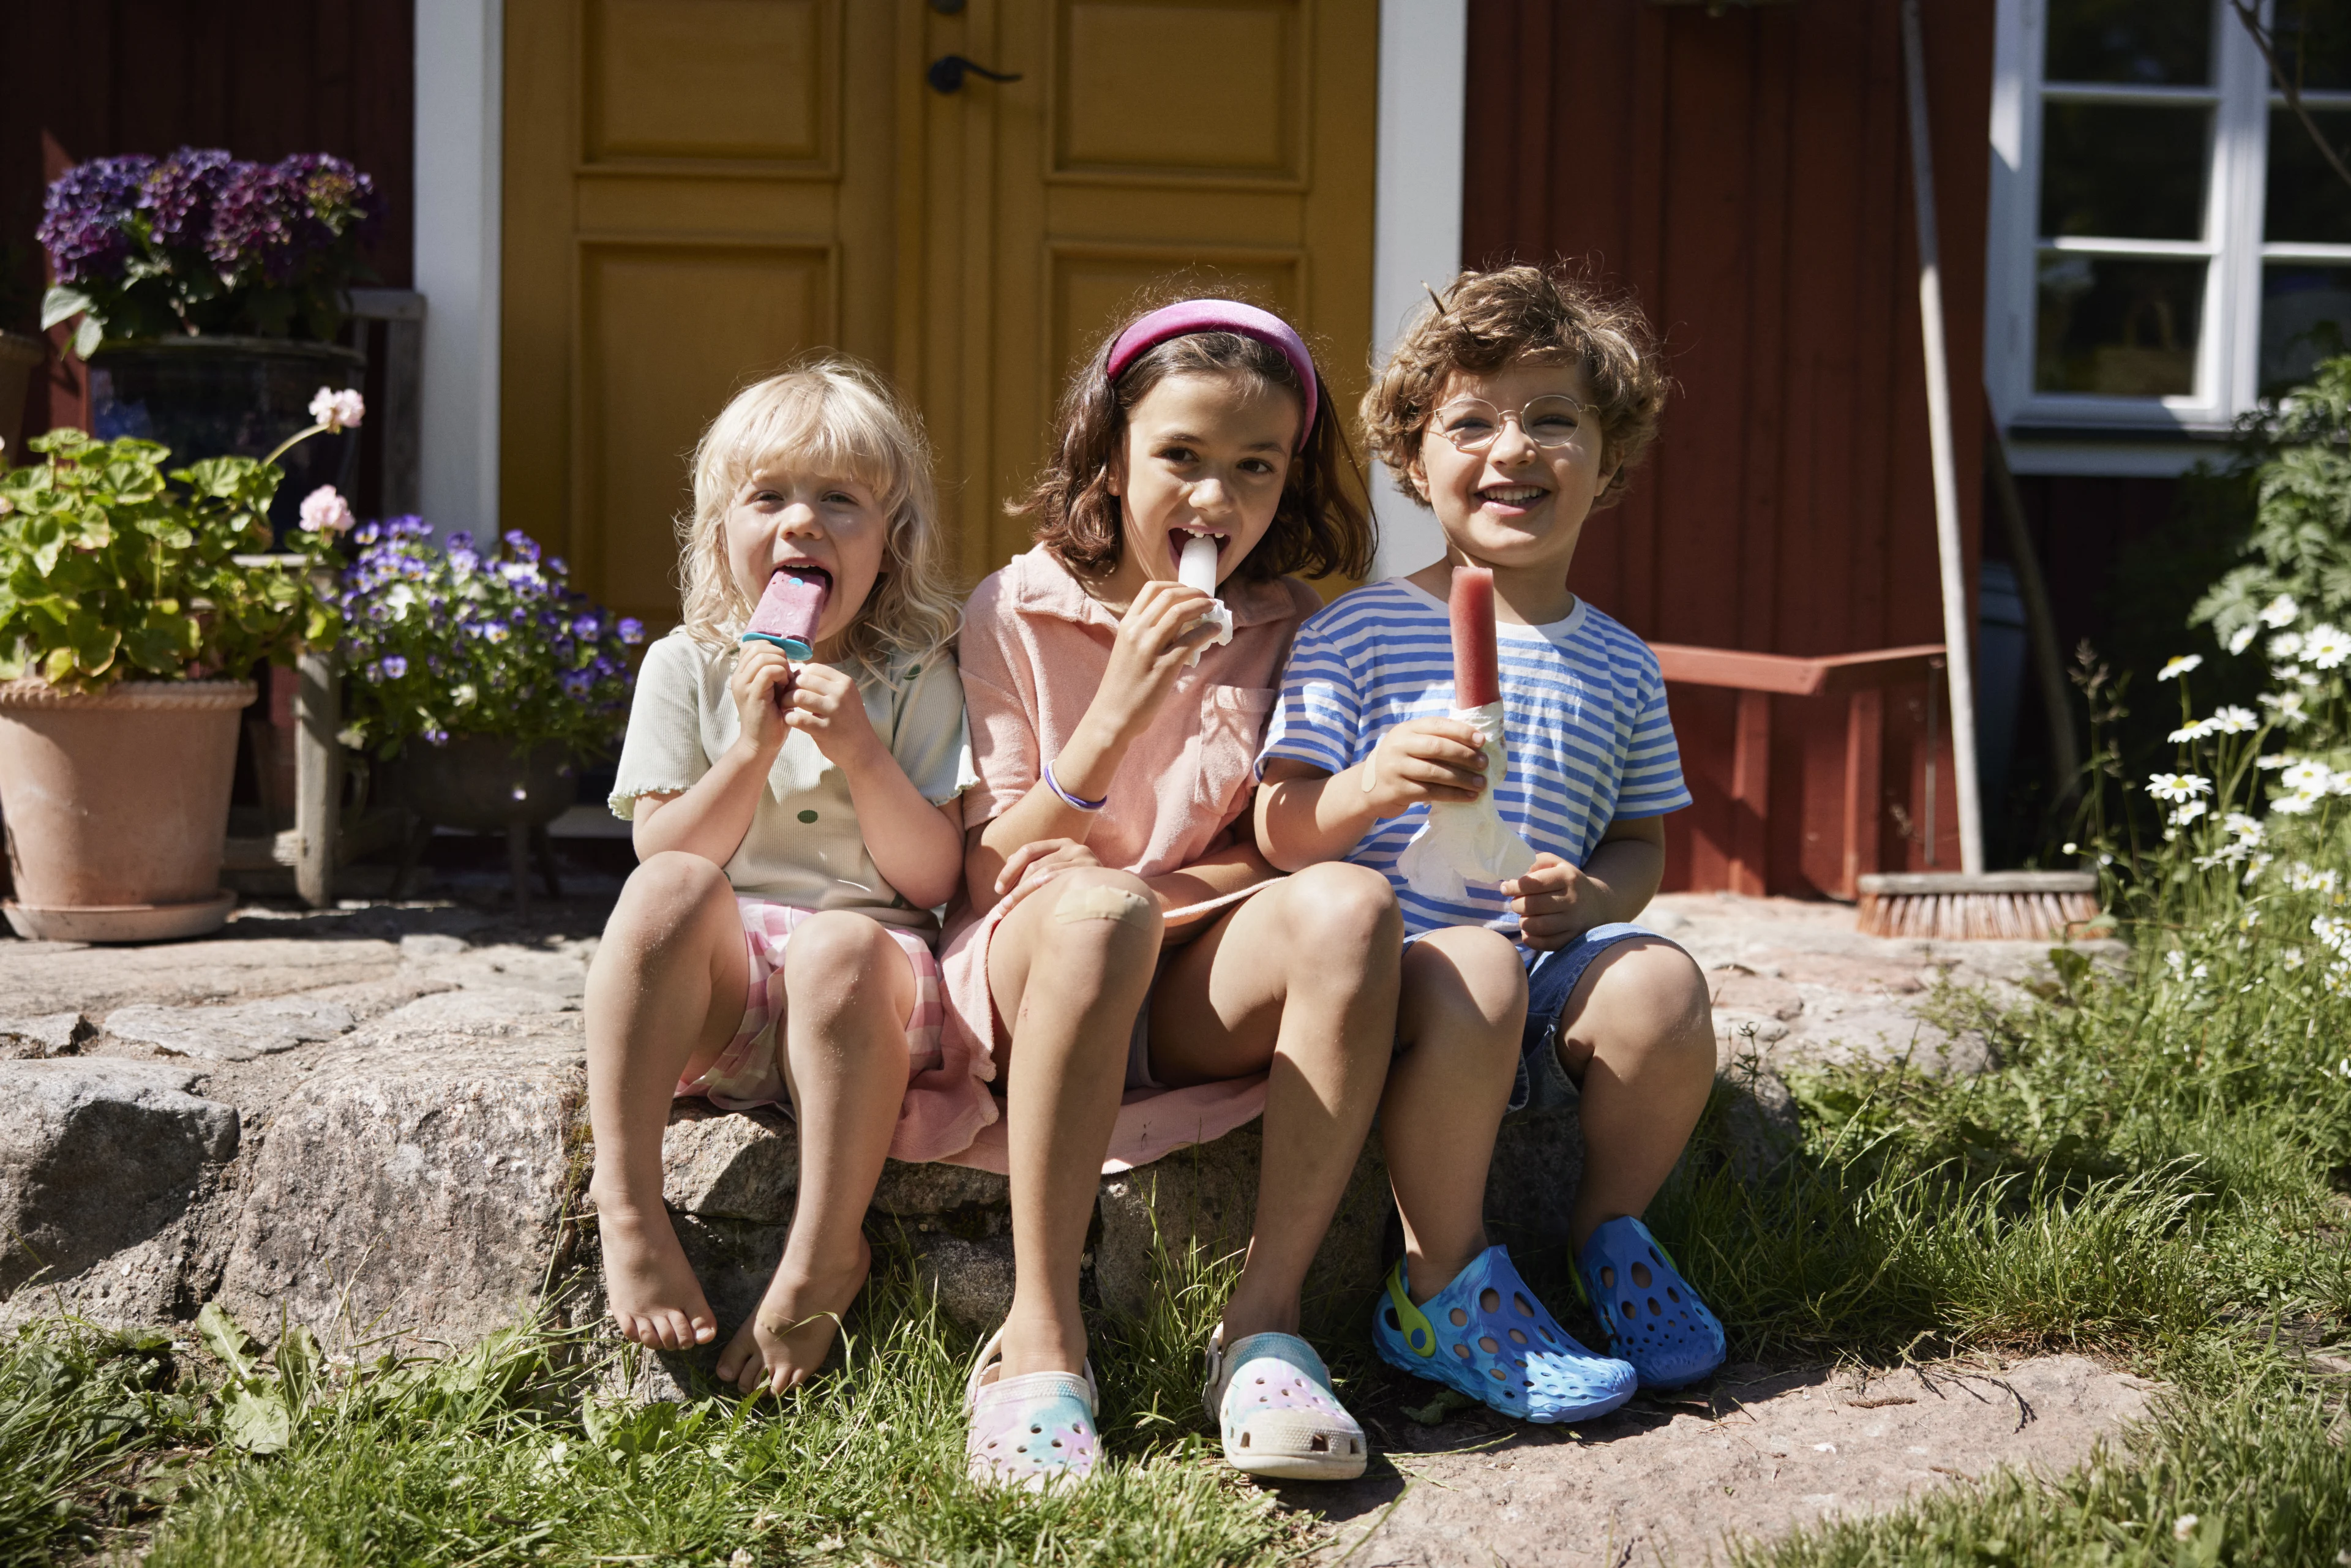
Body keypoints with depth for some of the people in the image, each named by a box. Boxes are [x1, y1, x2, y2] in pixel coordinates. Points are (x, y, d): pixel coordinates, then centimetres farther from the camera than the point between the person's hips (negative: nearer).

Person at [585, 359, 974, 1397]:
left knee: (843, 945, -36)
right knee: (672, 890, -31)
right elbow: (663, 855, -1)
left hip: (860, 995, -1)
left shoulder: (914, 679, 5)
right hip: (718, 992, 1)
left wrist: (859, 750, -15)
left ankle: (825, 1259, -26)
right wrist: (753, 750, -14)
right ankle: (629, 1207, -31)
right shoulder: (687, 666, 9)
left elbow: (931, 878, -3)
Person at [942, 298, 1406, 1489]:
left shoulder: (1286, 628, 7)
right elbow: (990, 870, -4)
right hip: (1028, 972, -2)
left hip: (1197, 988, 3)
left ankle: (1265, 1322, -27)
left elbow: (1284, 856, 7)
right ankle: (1041, 1335, -31)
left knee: (1349, 903, -29)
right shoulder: (1016, 611, 0)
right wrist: (1110, 722, -19)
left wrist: (1130, 884, -11)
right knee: (1094, 912, -38)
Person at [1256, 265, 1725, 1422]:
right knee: (1474, 973, -35)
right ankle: (1442, 1289, -16)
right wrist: (1367, 789, -26)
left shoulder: (1618, 667, 13)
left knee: (1660, 987, -26)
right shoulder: (1356, 633, 0)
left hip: (1549, 964, 4)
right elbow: (1278, 832, -5)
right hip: (1389, 959, -3)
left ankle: (1611, 1227, 3)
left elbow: (1641, 842, 16)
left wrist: (1593, 895, -8)